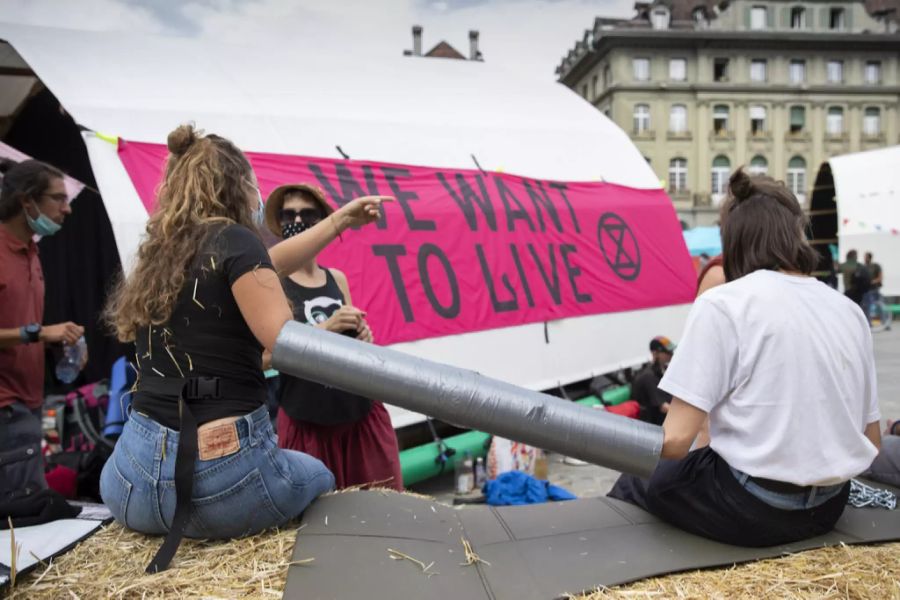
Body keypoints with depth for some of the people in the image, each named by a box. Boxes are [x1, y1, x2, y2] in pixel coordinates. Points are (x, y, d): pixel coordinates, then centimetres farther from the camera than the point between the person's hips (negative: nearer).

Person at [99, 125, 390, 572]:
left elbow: (262, 267, 23)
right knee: (318, 476, 27)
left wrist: (341, 220, 30)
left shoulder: (158, 255, 12)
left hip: (134, 479, 6)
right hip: (221, 473, -6)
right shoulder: (233, 241, -11)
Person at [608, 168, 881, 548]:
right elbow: (871, 442, 10)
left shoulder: (723, 304, -14)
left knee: (632, 485, 19)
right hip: (828, 507, 7)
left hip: (749, 507, -6)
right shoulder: (850, 311, 4)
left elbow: (676, 440, -17)